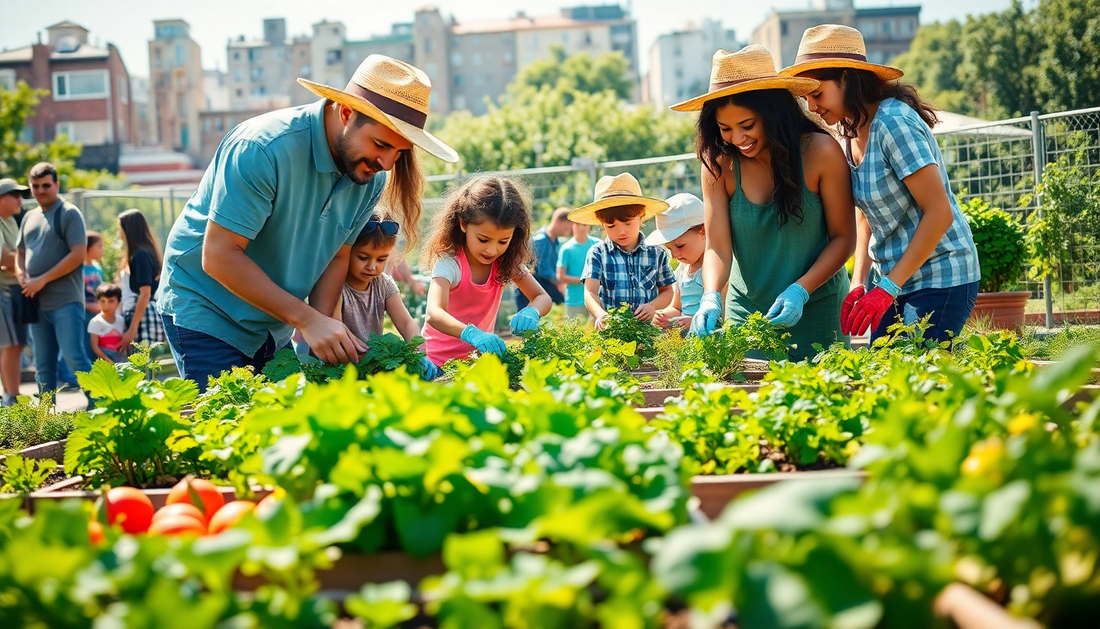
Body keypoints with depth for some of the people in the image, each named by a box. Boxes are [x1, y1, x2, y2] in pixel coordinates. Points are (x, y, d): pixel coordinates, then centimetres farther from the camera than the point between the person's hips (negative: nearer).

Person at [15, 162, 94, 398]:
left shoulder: (69, 213, -5)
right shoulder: (30, 217, 16)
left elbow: (78, 255, -13)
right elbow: (21, 253, 25)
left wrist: (42, 280, -14)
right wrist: (22, 275, 1)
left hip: (65, 302, -7)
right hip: (37, 303, 7)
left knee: (74, 357, -12)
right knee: (43, 366, 9)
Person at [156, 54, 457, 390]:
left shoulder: (372, 176, -6)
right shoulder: (263, 148, -28)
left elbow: (336, 257, 2)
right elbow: (219, 256, -28)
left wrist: (323, 324, -16)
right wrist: (308, 320, -30)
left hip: (275, 326, 6)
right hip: (205, 310, -6)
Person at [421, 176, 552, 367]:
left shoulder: (507, 262, -4)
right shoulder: (449, 261, -20)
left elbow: (543, 298, -1)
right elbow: (434, 314, -34)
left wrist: (531, 312, -26)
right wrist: (471, 334, -52)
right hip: (438, 361, -5)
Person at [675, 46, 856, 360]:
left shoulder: (820, 152, -13)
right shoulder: (719, 164, -8)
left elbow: (843, 237, -8)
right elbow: (717, 247, -11)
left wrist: (800, 291, -21)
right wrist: (711, 297, -30)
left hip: (816, 309, -1)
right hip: (747, 310, 1)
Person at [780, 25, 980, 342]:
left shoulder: (894, 122, -20)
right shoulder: (853, 132, 6)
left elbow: (939, 212, -21)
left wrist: (888, 287, -21)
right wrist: (859, 282, 1)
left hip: (940, 280, -8)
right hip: (893, 280, 8)